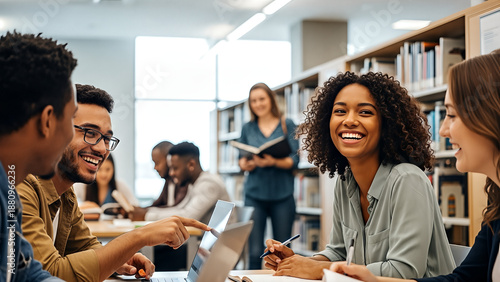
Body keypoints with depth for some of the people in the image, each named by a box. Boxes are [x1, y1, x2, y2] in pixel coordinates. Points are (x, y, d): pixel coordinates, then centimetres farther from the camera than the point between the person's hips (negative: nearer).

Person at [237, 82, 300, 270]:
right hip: (255, 195, 1)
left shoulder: (287, 125, 5)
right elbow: (241, 161, 12)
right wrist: (247, 163, -12)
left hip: (282, 195, -1)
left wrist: (273, 162, -21)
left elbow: (294, 160, -2)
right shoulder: (248, 128, 11)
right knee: (255, 252, -4)